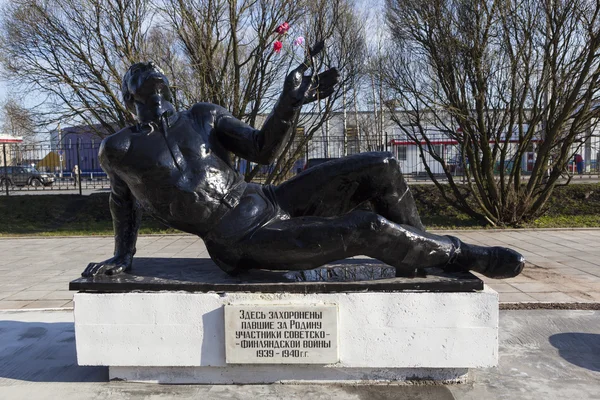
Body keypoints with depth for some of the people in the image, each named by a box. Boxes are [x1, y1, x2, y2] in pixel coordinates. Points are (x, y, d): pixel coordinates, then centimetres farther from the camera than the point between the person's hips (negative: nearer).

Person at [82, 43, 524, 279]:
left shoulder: (204, 115, 12)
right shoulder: (119, 149, 6)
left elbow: (262, 150, 6)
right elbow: (125, 203, 22)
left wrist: (290, 102, -7)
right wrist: (122, 256, 22)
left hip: (272, 203, 6)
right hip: (245, 245, -5)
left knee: (382, 166, -8)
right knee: (368, 228, -25)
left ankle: (415, 262, 11)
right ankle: (455, 254, 5)